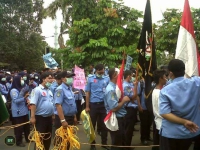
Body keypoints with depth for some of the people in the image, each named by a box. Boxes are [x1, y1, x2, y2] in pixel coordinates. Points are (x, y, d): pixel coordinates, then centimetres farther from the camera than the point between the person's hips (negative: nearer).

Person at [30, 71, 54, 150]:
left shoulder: (49, 91, 13)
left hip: (49, 117, 8)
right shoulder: (37, 90, -13)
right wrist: (32, 117, -26)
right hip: (40, 118, -8)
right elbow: (33, 104, -20)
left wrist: (53, 114, 18)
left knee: (48, 137, 16)